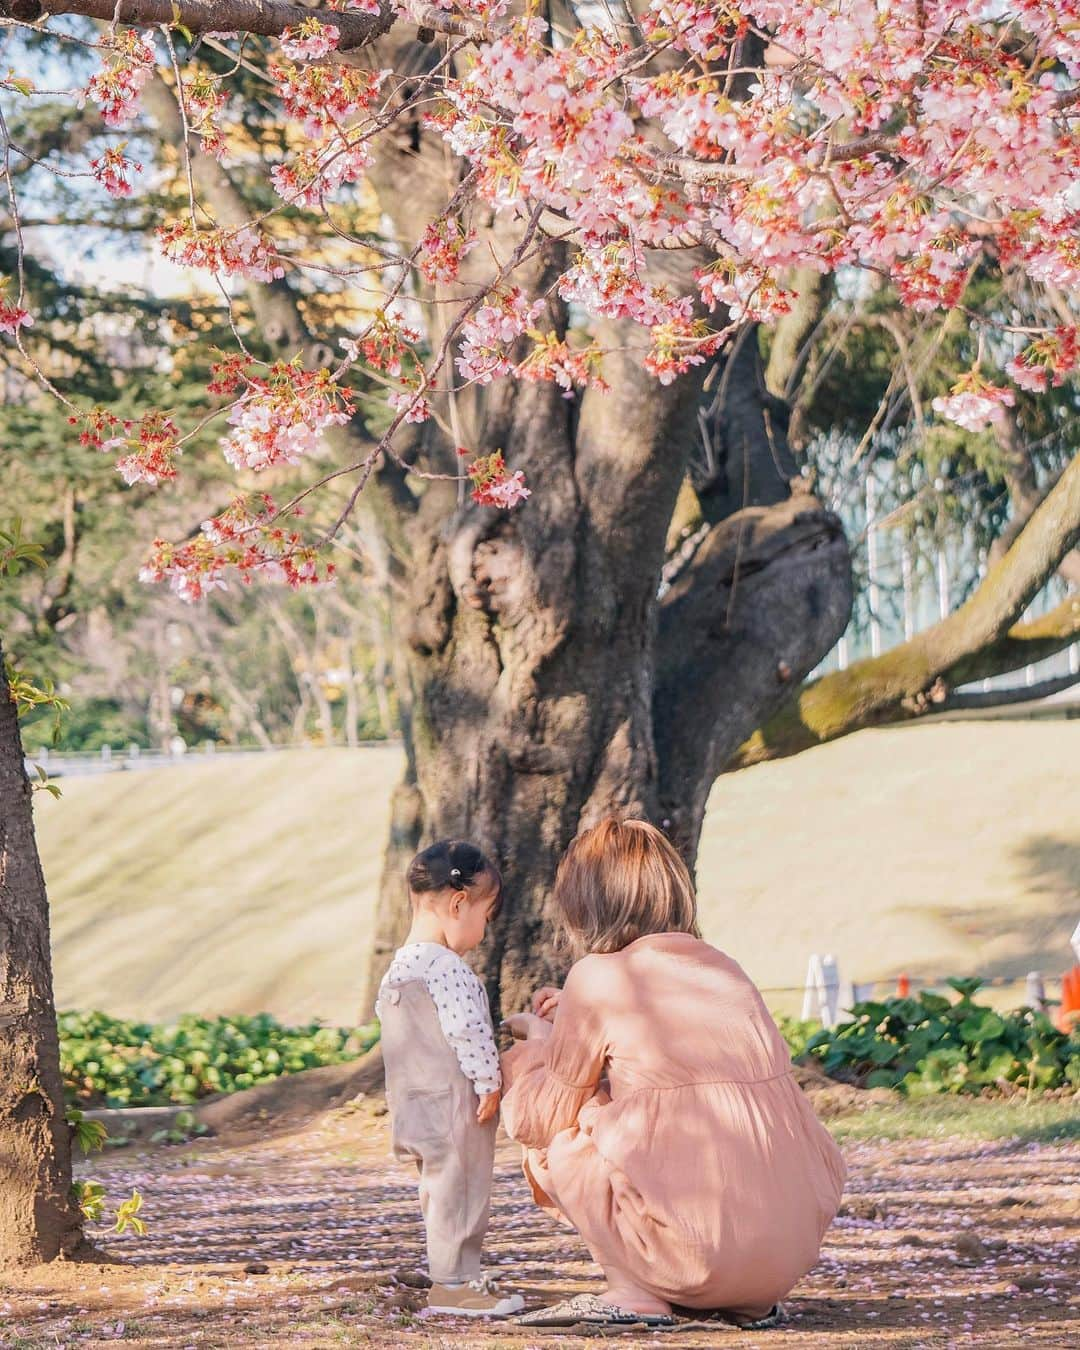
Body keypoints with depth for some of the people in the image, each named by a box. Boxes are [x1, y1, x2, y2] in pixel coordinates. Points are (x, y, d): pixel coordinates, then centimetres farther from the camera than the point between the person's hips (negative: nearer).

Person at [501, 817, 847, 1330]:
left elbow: (539, 1120, 7)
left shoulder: (599, 976, -1)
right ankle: (752, 1302, 17)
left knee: (558, 1138, 14)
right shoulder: (724, 968, 16)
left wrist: (538, 1041, 26)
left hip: (695, 1251, -6)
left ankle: (633, 1293, 3)